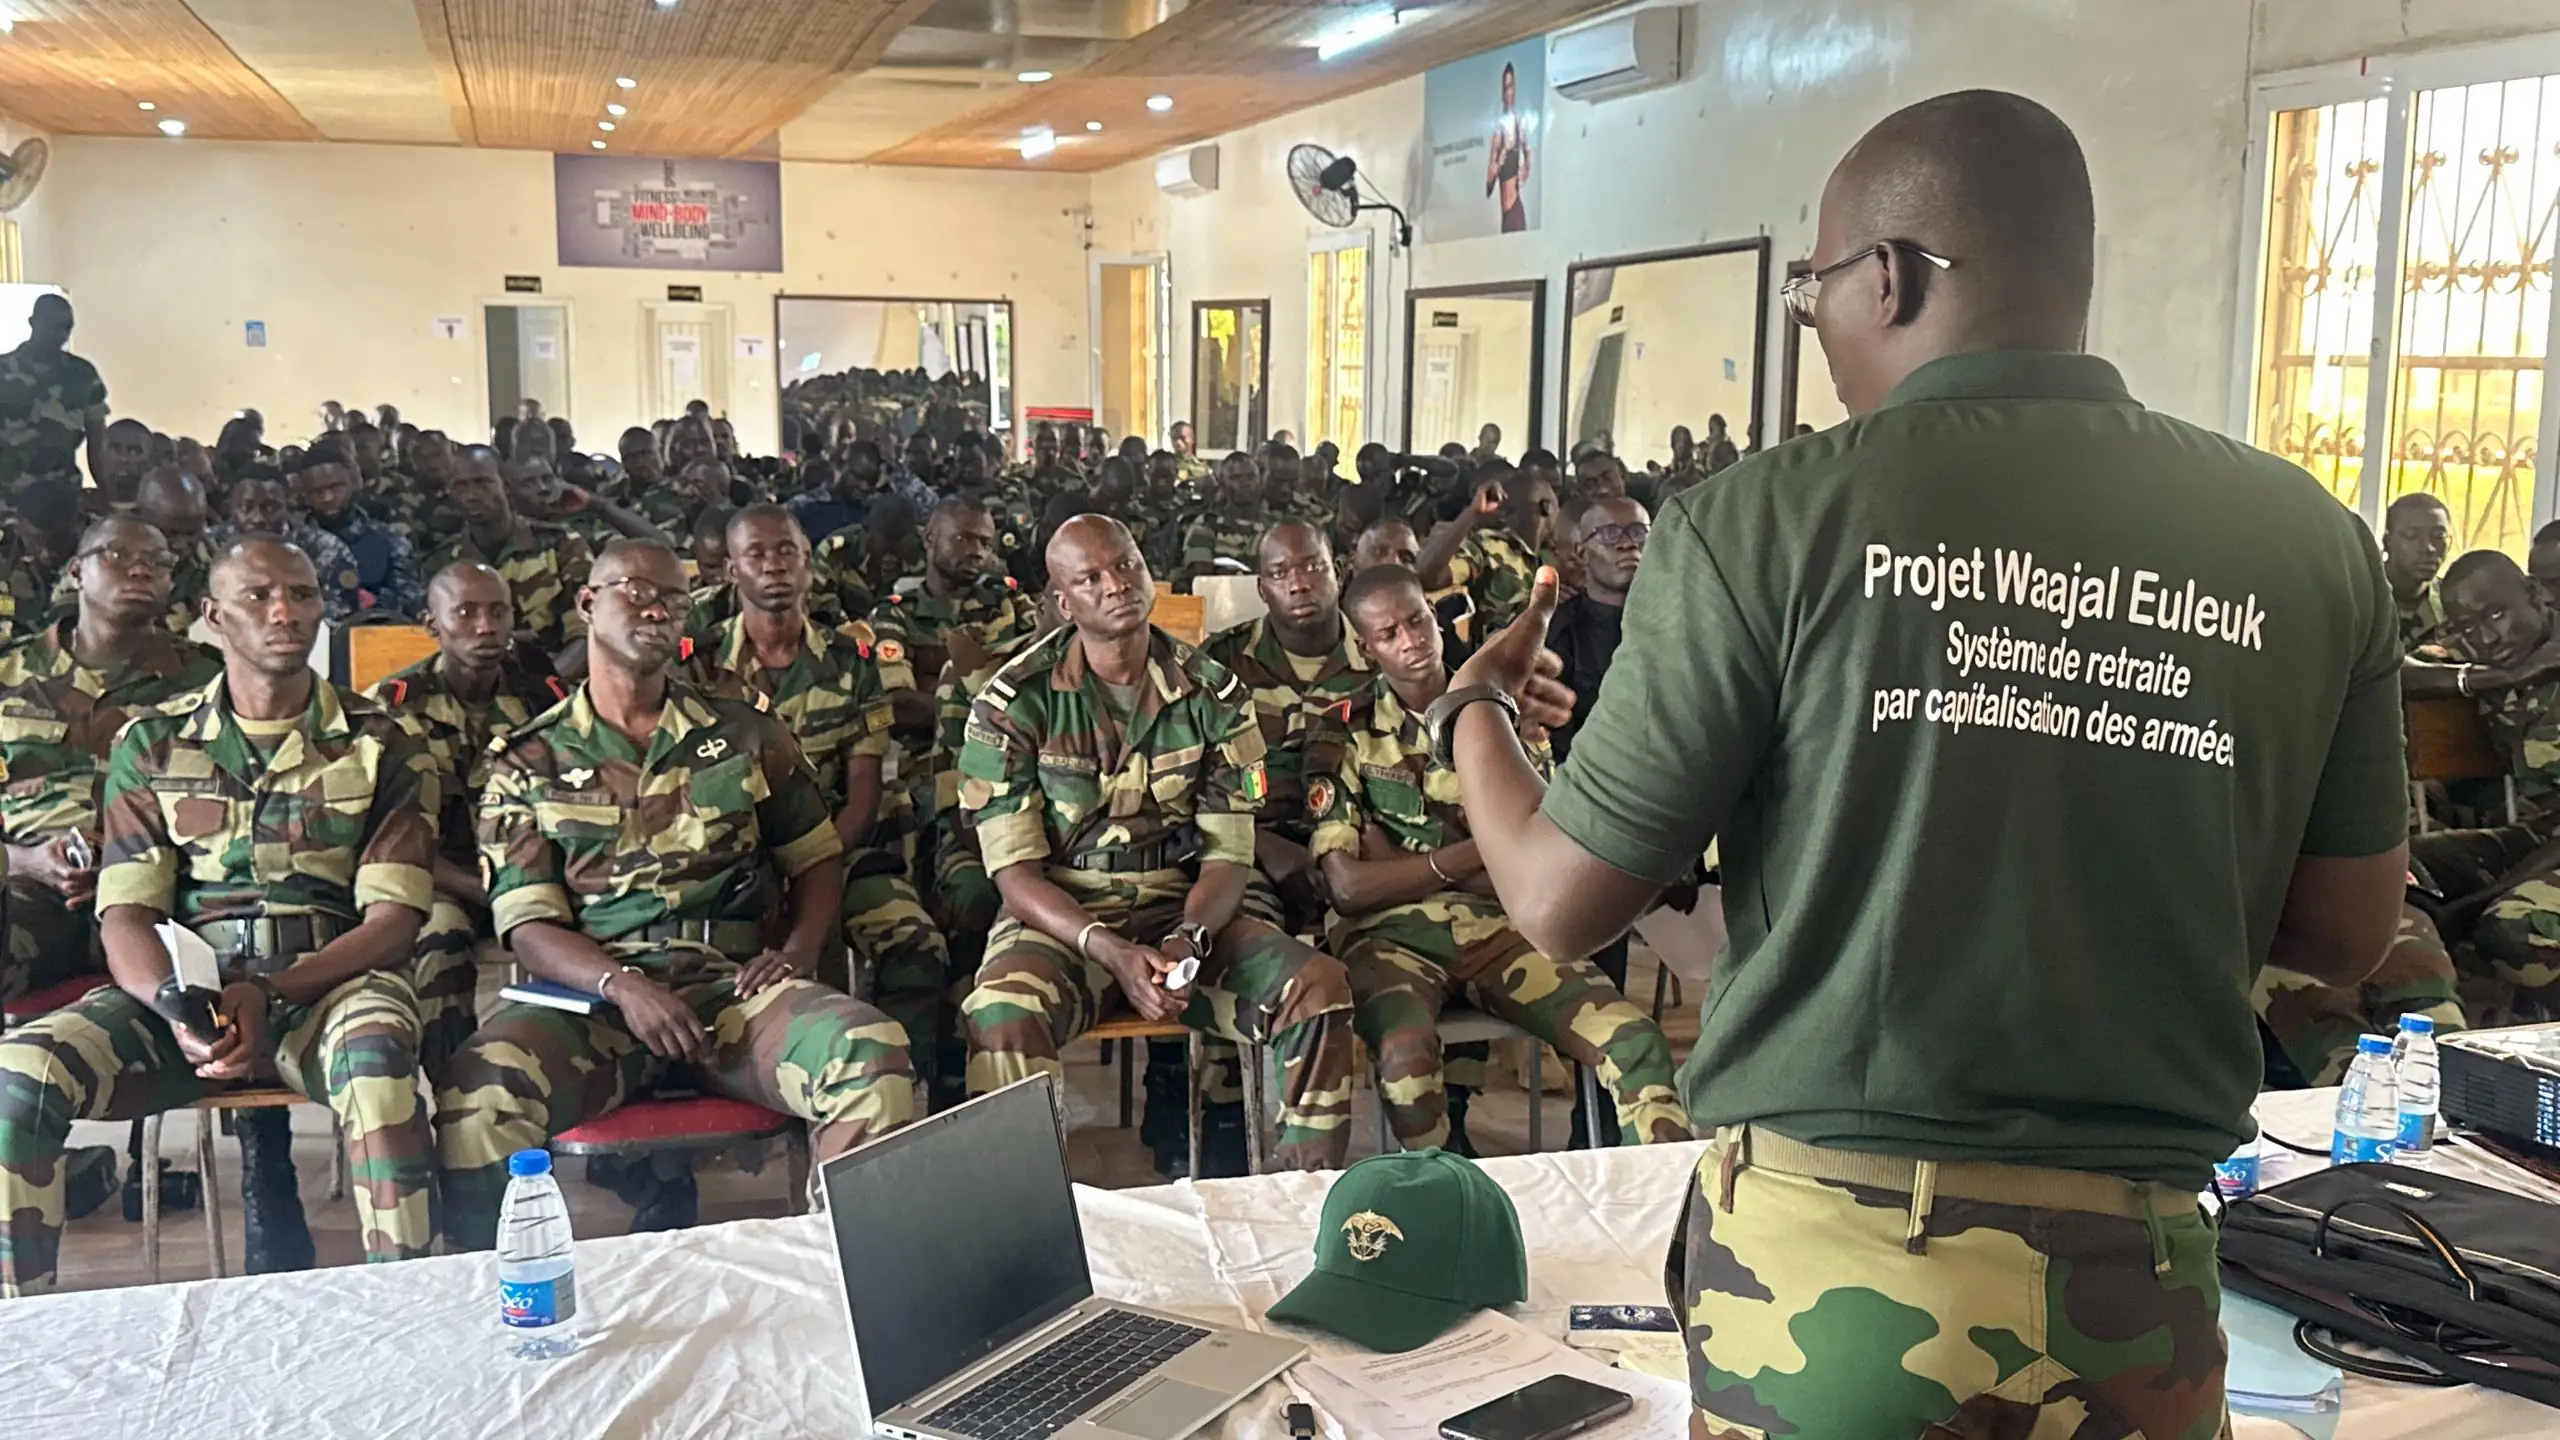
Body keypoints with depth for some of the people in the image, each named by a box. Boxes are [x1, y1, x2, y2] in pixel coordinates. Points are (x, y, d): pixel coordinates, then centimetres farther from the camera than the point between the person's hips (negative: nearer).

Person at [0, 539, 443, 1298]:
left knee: (375, 1051, -38)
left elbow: (394, 919, 0)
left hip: (328, 983, -2)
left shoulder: (377, 745, 7)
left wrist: (269, 995, -16)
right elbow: (124, 915, 4)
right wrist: (176, 1007, -19)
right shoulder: (151, 745, 12)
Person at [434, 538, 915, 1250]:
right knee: (480, 1087, -33)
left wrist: (798, 946, 0)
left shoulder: (747, 737, 17)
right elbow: (528, 925, 3)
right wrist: (622, 985, -16)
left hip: (733, 979, 1)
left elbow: (817, 859, 22)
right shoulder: (528, 763, 11)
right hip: (595, 989, -1)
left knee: (871, 1051, -30)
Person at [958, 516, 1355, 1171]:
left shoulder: (1212, 694, 4)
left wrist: (1188, 940, -21)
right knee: (1002, 1011, -36)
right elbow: (1015, 870, -7)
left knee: (1320, 989, -23)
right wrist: (1111, 952, -24)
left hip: (1191, 910, 3)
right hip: (1063, 915, -2)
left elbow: (1229, 855, 1)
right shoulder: (1013, 704, -3)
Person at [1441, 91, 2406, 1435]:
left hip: (1825, 1258, -2)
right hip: (2134, 1274, 2)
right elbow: (2346, 934, 7)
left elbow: (1560, 904, -6)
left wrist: (1471, 710, 14)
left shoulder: (1763, 520, -11)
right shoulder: (2307, 540, -3)